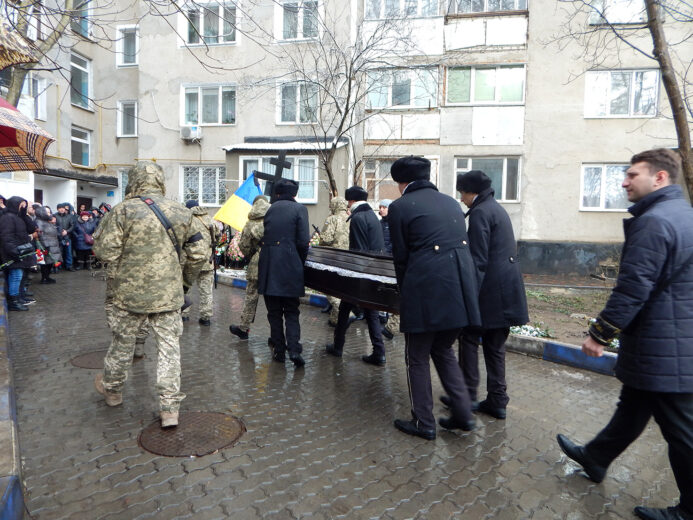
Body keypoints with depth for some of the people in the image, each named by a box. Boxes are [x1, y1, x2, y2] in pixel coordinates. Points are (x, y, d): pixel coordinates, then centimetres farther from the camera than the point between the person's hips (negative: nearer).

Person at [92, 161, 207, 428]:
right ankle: (169, 408, 10)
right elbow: (199, 255, 1)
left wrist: (103, 227, 8)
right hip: (169, 294, 2)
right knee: (169, 346, 7)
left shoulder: (124, 211, -11)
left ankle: (111, 388, 44)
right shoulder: (181, 212, -1)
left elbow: (105, 251, -11)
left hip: (131, 293, -1)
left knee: (123, 342, 19)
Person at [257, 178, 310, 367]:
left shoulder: (269, 209, 10)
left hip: (268, 267, 3)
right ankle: (294, 349, -5)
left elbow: (261, 238, 11)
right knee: (291, 312, 7)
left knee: (274, 312, 11)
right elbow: (303, 241, -8)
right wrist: (301, 263, 6)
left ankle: (279, 350, 15)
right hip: (289, 267, -2)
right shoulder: (299, 209, -1)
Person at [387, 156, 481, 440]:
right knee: (443, 350, 23)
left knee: (418, 358, 11)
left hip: (425, 289, -6)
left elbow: (401, 257, -1)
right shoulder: (451, 202, 16)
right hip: (460, 286, 7)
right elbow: (462, 244, 17)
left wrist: (405, 292, 12)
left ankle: (423, 422, 21)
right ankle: (463, 413, 24)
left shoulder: (400, 207, -1)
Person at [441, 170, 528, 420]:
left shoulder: (479, 212, -11)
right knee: (495, 345, 13)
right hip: (507, 287, 9)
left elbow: (478, 259, -18)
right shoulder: (498, 209, 18)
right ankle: (497, 401, 19)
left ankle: (467, 395, 11)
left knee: (469, 339, 3)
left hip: (491, 289, -9)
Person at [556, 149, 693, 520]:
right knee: (632, 406, 21)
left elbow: (632, 290, -25)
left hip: (661, 348, -10)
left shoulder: (654, 221, -21)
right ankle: (595, 458, 39)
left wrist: (599, 333, -15)